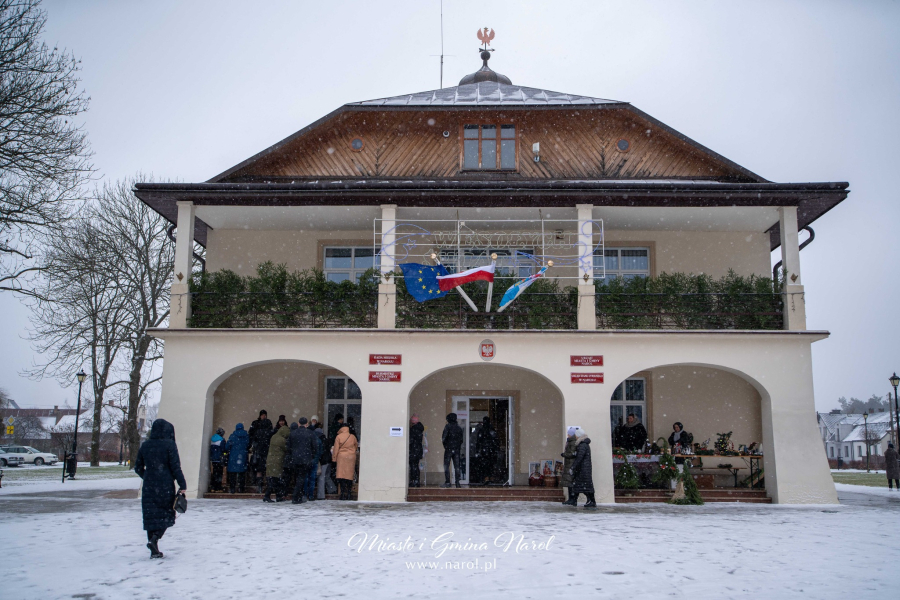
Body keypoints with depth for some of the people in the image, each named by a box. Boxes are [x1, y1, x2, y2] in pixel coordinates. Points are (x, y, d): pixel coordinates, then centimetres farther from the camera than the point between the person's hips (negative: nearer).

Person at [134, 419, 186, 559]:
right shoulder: (169, 444, -7)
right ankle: (155, 538, -16)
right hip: (166, 486, -4)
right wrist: (182, 485, -7)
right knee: (167, 514, 9)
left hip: (148, 487, 4)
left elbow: (138, 467, 13)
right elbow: (175, 466, -11)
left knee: (151, 516, 8)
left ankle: (154, 550, 8)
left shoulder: (145, 445, 6)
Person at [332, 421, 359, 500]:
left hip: (341, 457, -2)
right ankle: (348, 495, 5)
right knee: (349, 475, 6)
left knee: (342, 476, -2)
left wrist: (334, 458, 8)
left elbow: (336, 449, -1)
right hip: (351, 458, 2)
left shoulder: (338, 437, -2)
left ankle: (344, 495, -9)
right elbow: (356, 446, 18)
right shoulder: (353, 437, 4)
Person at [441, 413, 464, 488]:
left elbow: (444, 437, -14)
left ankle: (447, 482, -5)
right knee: (457, 466, 6)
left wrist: (443, 440, 5)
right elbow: (461, 439, 11)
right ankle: (457, 483, 4)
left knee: (446, 466, 1)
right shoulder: (459, 428, 10)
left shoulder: (448, 426, -7)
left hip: (448, 449, -5)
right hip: (457, 449, 5)